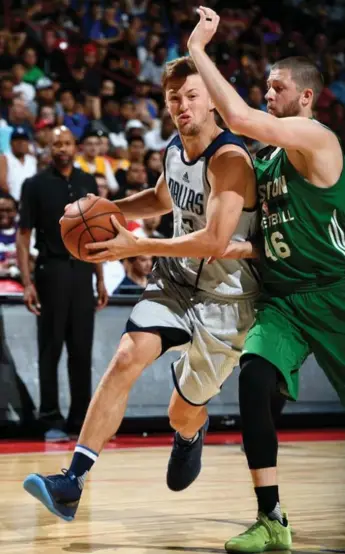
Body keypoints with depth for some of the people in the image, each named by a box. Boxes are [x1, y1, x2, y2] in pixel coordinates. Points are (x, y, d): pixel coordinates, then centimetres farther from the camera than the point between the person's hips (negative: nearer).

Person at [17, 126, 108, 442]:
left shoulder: (88, 183, 10)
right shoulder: (36, 185, -2)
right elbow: (23, 236, -3)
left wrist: (100, 279, 10)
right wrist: (27, 282, -12)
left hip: (82, 271, 4)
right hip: (52, 271, -4)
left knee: (82, 350, 6)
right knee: (51, 350, 0)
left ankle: (82, 420, 12)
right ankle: (52, 421, 5)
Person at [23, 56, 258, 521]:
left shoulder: (229, 159, -22)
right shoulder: (175, 149, 3)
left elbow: (215, 241, -30)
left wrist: (136, 246, -29)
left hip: (224, 299, -5)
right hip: (176, 281, 6)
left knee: (184, 414, 8)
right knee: (128, 356, -20)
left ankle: (191, 435, 49)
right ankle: (72, 482, -25)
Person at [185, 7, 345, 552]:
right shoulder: (266, 157, 14)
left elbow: (239, 118, -29)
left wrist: (198, 48, -23)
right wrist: (244, 248, 10)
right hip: (283, 296, 7)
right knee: (254, 379, -16)